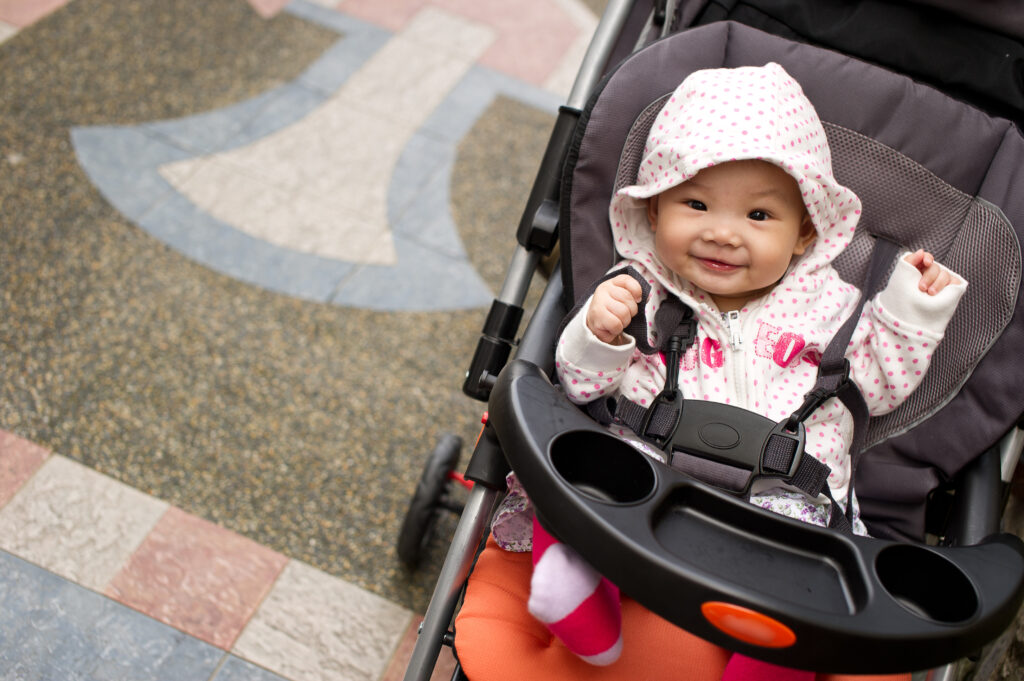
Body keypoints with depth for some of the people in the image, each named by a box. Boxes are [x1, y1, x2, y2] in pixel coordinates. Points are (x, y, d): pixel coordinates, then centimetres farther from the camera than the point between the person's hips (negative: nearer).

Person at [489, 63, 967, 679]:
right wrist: (598, 336, -17)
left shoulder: (826, 305, 10)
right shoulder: (638, 294, 5)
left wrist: (912, 310, 8)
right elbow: (582, 386, 3)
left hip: (788, 504, 0)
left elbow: (878, 386, 18)